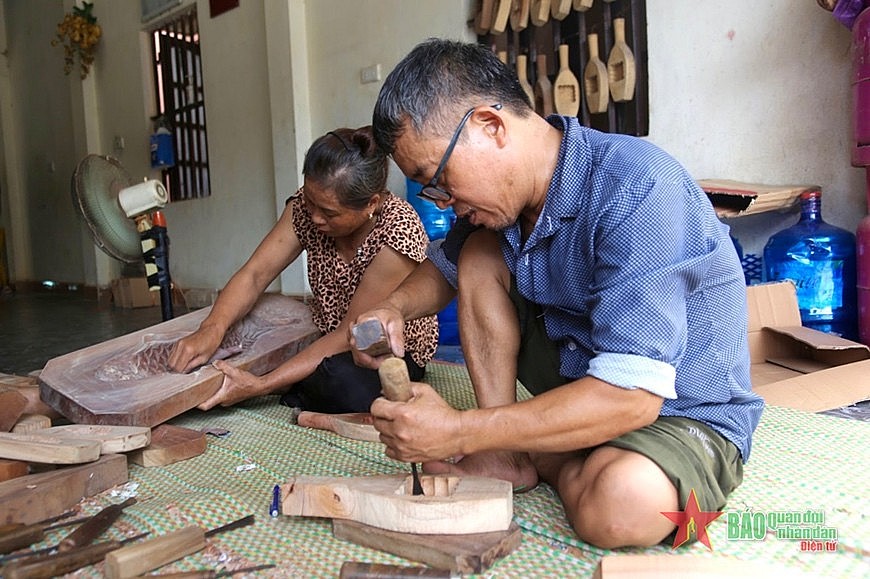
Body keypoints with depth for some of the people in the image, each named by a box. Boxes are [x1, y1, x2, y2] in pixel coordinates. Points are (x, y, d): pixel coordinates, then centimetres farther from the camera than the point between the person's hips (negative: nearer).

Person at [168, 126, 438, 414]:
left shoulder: (398, 234, -29)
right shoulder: (308, 204, -11)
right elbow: (255, 274, -12)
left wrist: (260, 385, -31)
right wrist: (212, 329, -32)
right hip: (326, 336, 5)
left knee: (344, 384, -38)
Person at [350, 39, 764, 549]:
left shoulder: (635, 191, -29)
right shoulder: (498, 186, -5)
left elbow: (630, 396, -33)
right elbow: (446, 266, 15)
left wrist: (460, 431, -31)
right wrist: (396, 308, -9)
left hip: (684, 411, -6)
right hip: (578, 370, 7)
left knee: (621, 504, -38)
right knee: (480, 255, -4)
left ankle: (544, 460, -3)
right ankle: (511, 454, -6)